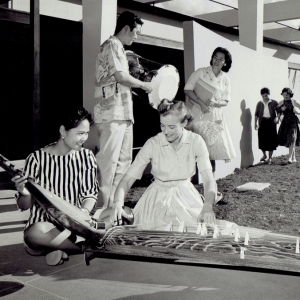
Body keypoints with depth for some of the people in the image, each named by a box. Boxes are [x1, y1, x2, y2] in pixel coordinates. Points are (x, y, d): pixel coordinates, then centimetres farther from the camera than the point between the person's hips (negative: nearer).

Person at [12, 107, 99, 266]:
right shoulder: (37, 158, -3)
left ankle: (60, 248, -14)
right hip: (44, 223, -1)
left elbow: (90, 193, 4)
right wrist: (25, 194, -24)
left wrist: (85, 210, -19)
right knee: (34, 234, -39)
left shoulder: (86, 156, 4)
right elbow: (23, 206, 1)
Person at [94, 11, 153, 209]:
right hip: (112, 113, -10)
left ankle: (115, 204, 17)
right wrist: (144, 85, -3)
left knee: (124, 160, 11)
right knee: (108, 161, -9)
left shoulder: (118, 48, 24)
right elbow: (121, 76, -15)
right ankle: (101, 207, -5)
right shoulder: (112, 45, -5)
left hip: (123, 113, 10)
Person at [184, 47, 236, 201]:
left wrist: (215, 103, -9)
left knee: (212, 150, 3)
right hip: (198, 114, -4)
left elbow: (226, 100, 12)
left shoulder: (225, 79, 11)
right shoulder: (201, 72, -1)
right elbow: (187, 89, -5)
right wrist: (201, 103, -16)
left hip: (214, 115, 4)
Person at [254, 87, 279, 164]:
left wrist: (277, 117, -16)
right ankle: (264, 155, 24)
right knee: (262, 139, 1)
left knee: (271, 139, -1)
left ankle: (270, 158, 8)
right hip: (262, 122, 2)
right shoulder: (259, 104, 7)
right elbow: (256, 114, 9)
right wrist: (255, 123, 2)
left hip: (271, 122, -2)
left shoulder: (274, 103, 2)